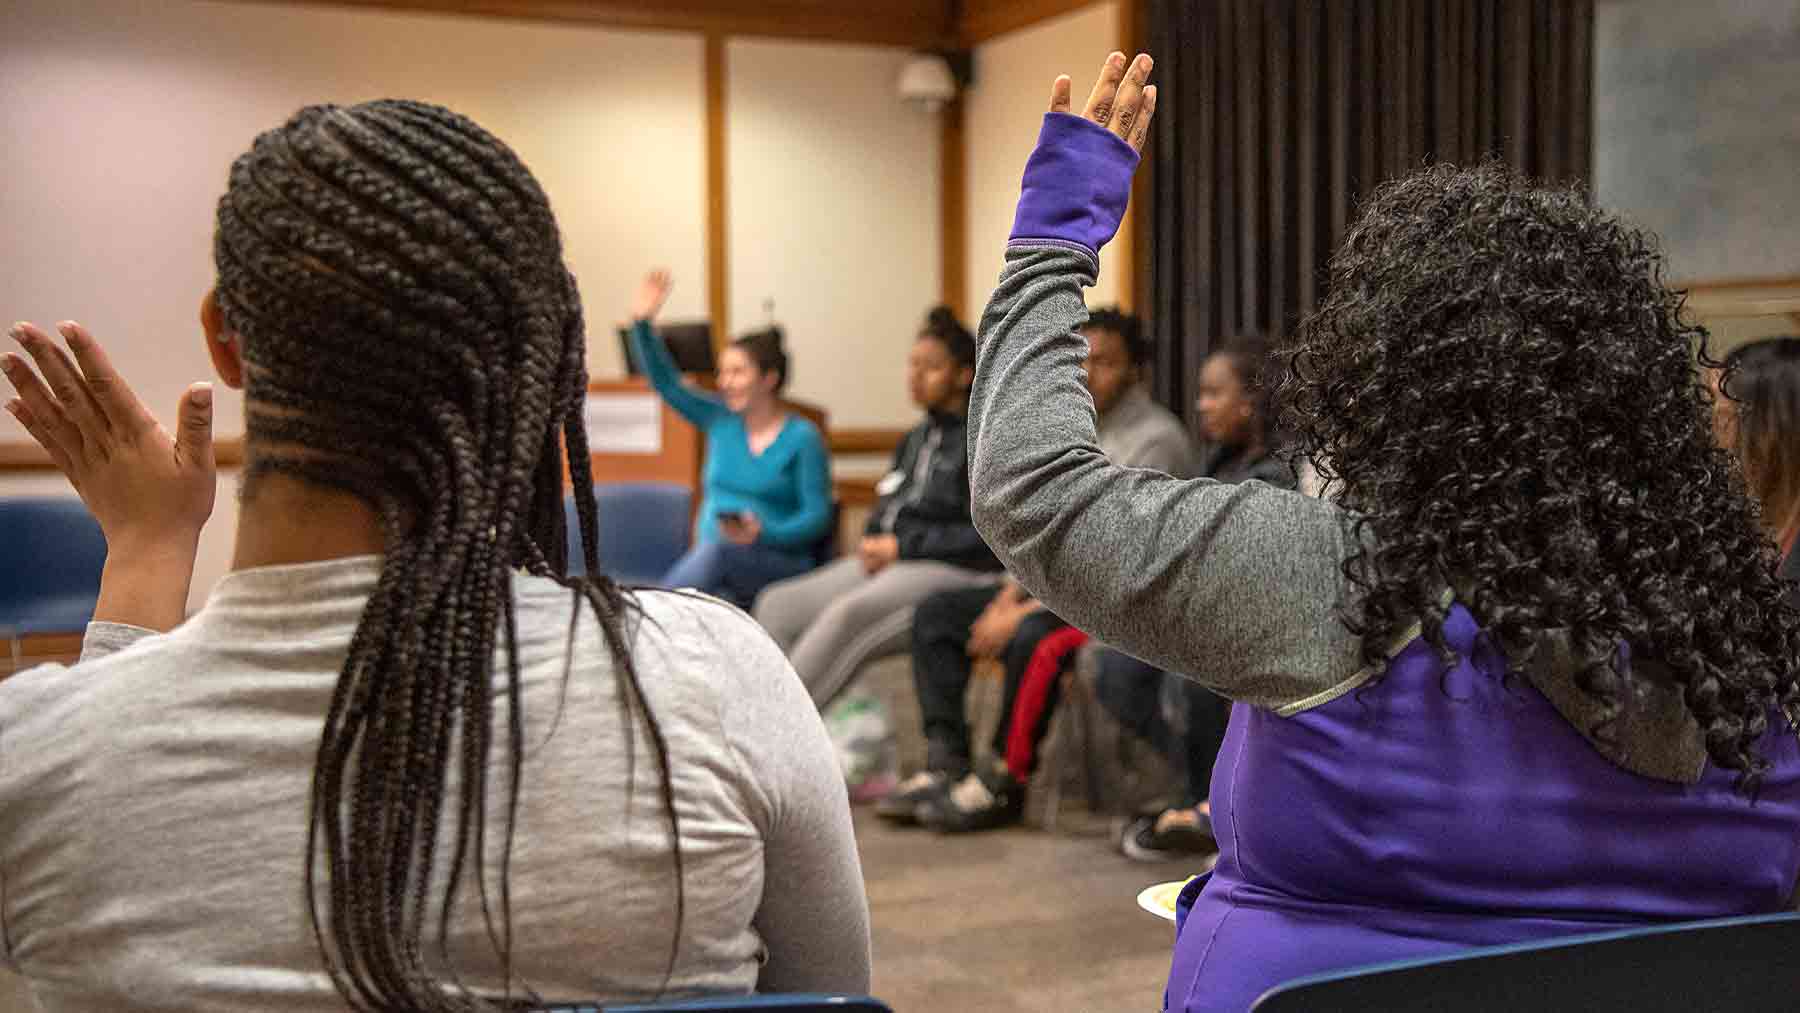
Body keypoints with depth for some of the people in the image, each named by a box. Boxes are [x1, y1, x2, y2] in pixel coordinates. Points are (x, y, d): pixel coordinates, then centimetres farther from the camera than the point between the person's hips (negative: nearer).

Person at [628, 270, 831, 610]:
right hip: (711, 562, 3)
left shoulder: (802, 438, -1)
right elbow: (666, 383, 10)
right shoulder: (719, 421, 13)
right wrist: (642, 324, -2)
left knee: (718, 551, -37)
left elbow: (818, 515, -6)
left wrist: (763, 533, -22)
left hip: (783, 564, -3)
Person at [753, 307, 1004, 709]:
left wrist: (903, 547, -11)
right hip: (888, 565, 8)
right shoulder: (916, 439, 22)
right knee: (777, 604, -11)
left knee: (846, 615, -34)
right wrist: (873, 544, 2)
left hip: (949, 570, -8)